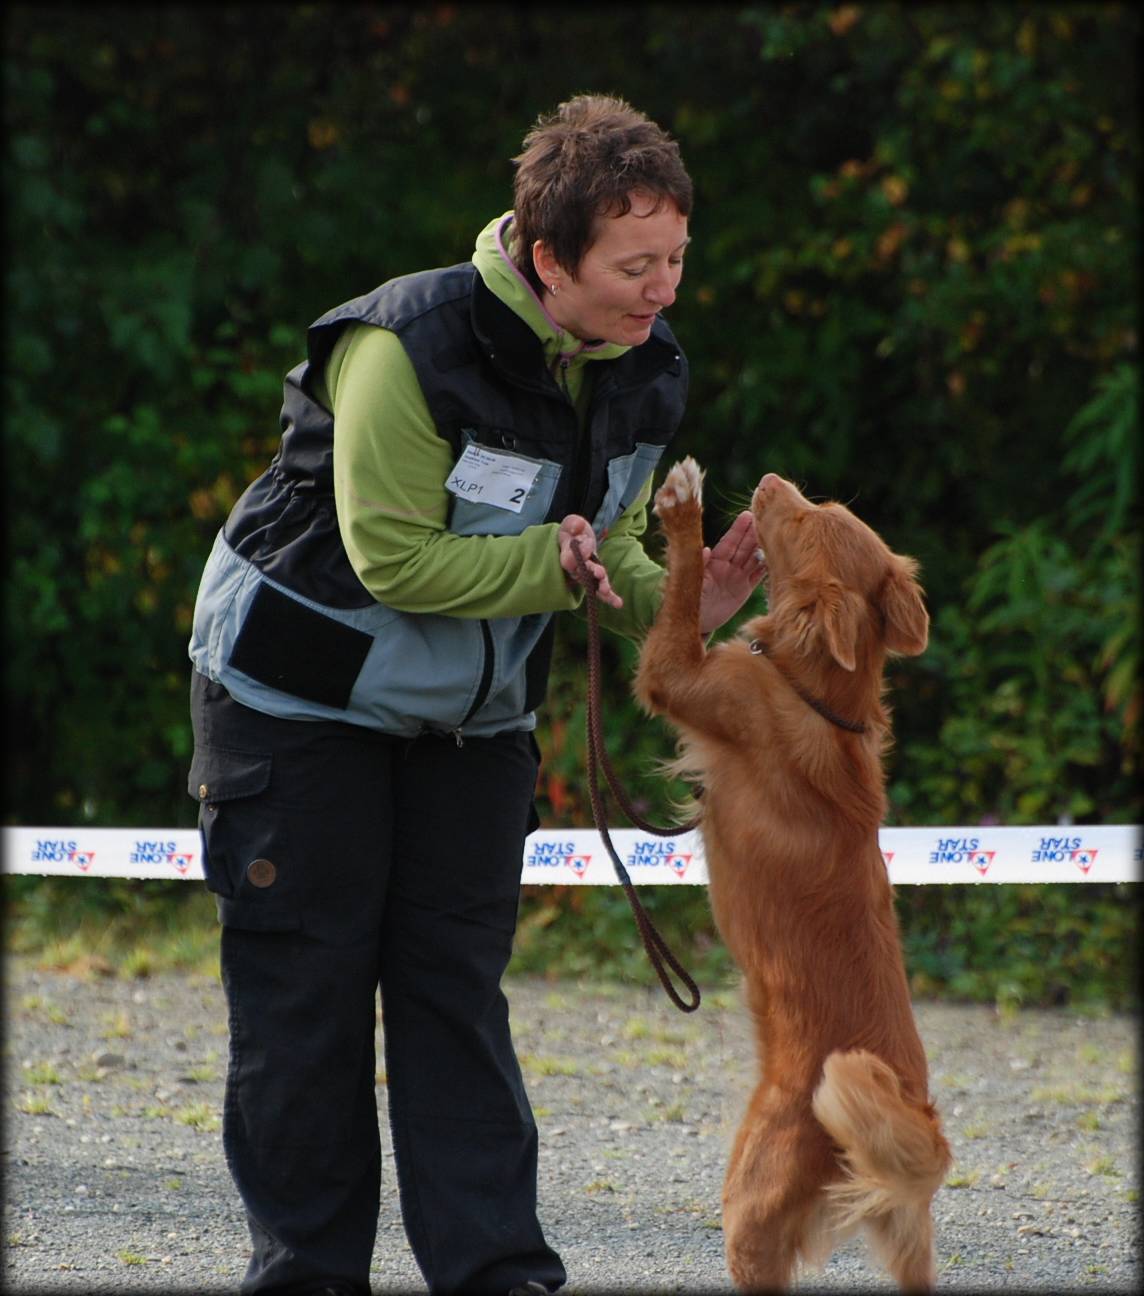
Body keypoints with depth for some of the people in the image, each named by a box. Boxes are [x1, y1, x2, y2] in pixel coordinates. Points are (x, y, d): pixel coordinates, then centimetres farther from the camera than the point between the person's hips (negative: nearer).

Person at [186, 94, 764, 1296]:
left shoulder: (643, 374, -7)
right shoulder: (408, 348, -29)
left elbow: (603, 549, 3)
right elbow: (394, 559, -28)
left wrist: (675, 605, -17)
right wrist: (557, 561, -29)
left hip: (472, 707, 6)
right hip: (302, 690, -6)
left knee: (459, 980, 5)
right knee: (305, 980, 0)